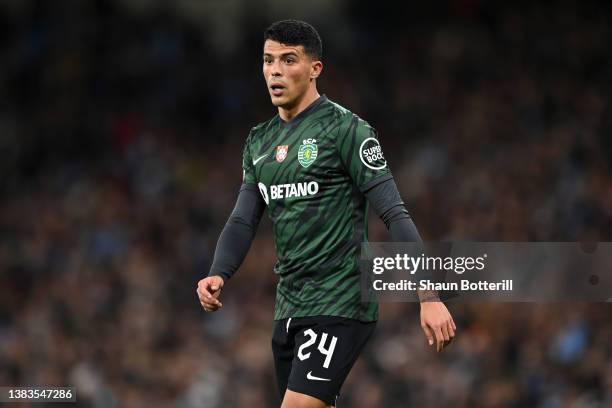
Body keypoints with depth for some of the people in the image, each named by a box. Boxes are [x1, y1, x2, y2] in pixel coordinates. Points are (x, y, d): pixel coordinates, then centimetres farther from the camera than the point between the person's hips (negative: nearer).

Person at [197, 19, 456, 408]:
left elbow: (395, 215, -13)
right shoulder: (259, 141, 13)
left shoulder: (346, 129, -9)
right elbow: (243, 221, 12)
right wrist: (217, 276, -8)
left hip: (339, 306, -8)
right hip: (289, 309, 8)